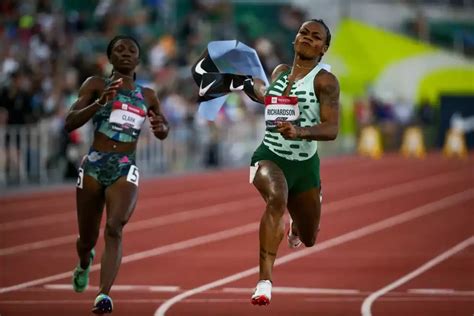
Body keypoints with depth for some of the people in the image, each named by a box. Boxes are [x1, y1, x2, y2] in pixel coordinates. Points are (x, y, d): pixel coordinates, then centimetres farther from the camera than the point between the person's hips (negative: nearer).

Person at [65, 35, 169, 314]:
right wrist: (100, 102, -23)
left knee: (115, 229, -25)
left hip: (126, 170, 0)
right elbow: (70, 123, -9)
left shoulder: (148, 96, 9)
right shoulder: (96, 85, 1)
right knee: (88, 238, 12)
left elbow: (163, 132, 25)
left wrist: (160, 126, 0)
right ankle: (85, 263, 49)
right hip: (94, 165, 0)